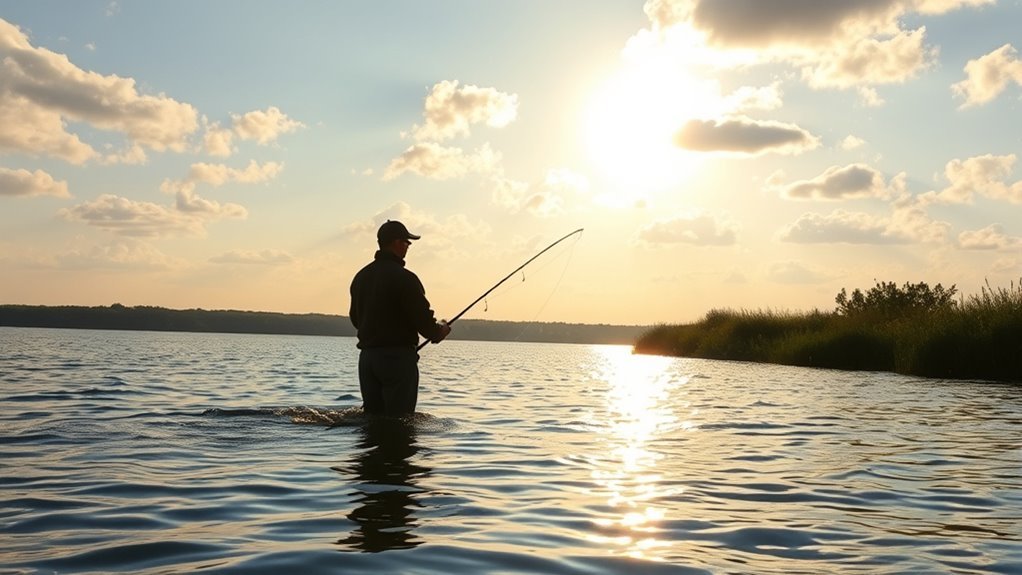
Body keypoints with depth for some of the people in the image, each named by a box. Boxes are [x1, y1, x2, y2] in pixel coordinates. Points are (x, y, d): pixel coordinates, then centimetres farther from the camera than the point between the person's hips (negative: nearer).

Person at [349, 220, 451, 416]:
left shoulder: (361, 276, 11)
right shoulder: (404, 278, -15)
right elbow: (423, 319, -16)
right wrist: (439, 331, 5)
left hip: (366, 356, 8)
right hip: (398, 357, -8)